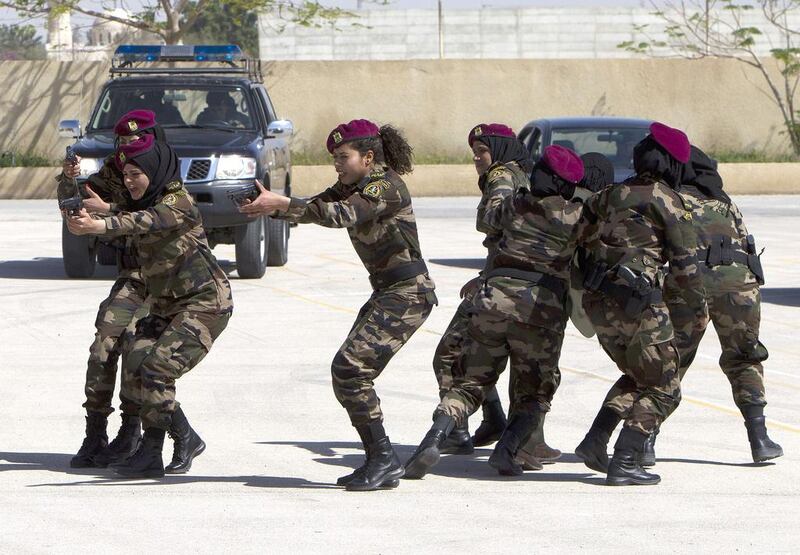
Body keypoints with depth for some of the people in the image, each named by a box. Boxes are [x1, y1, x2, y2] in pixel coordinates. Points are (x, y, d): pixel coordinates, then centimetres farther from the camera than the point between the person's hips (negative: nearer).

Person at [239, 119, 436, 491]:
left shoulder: (386, 186, -15)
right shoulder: (351, 187, 14)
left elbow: (342, 215, -30)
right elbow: (314, 208, 6)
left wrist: (281, 203, -33)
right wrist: (272, 207, -14)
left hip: (409, 292, -10)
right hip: (386, 292, 10)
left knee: (352, 367, -18)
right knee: (346, 372, 5)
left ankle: (385, 461, -15)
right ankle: (377, 461, 9)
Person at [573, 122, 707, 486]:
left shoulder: (611, 195, 15)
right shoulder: (666, 200, -3)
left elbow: (580, 236, 16)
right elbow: (685, 263, -4)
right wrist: (699, 307, 9)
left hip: (598, 304, 7)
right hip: (639, 304, -7)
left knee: (637, 376, 25)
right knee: (662, 389, 5)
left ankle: (595, 441, 11)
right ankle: (624, 463, -7)